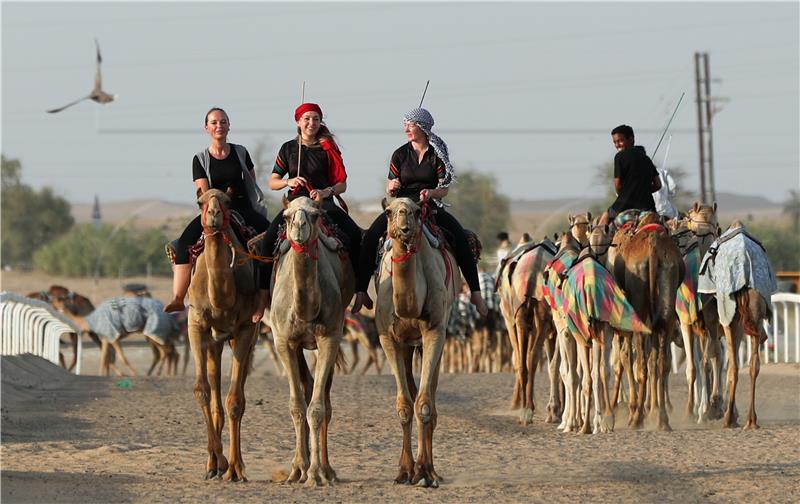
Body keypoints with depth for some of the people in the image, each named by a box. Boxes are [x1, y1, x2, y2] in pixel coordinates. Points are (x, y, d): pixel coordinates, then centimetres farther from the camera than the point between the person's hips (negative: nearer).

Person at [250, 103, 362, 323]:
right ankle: (263, 295, -23)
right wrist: (289, 182, -10)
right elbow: (272, 182, 12)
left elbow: (342, 184, 6)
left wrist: (327, 191, -15)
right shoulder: (289, 148, 11)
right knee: (269, 239, -26)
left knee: (356, 236, -24)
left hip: (324, 203, 0)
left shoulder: (328, 149, 7)